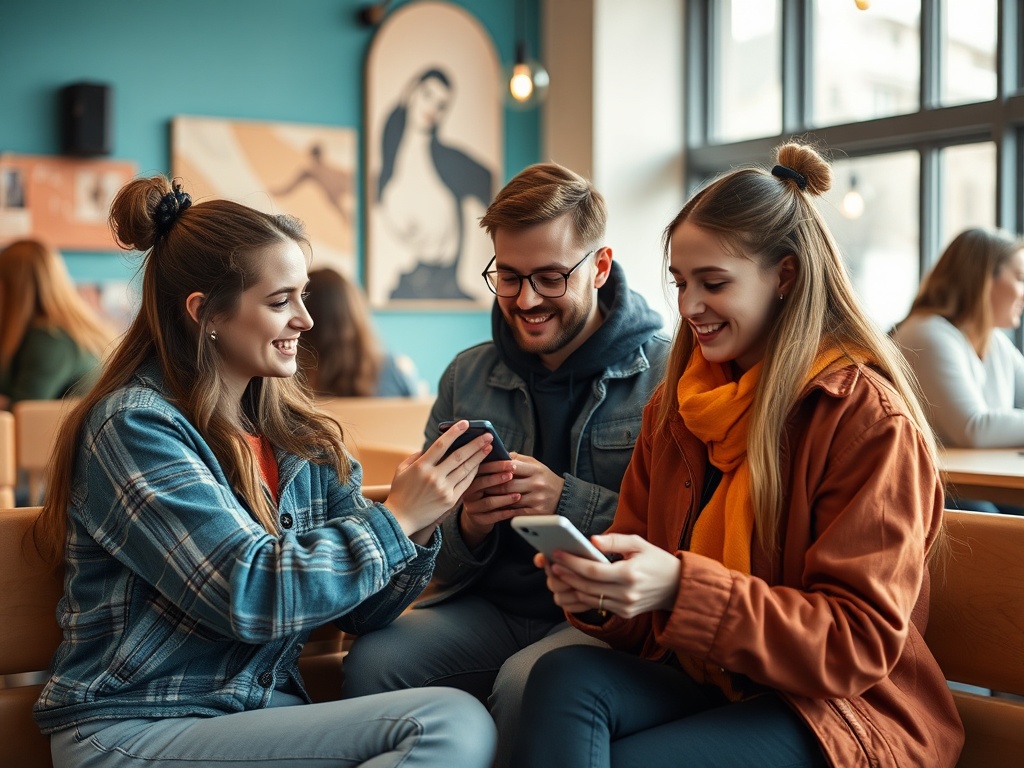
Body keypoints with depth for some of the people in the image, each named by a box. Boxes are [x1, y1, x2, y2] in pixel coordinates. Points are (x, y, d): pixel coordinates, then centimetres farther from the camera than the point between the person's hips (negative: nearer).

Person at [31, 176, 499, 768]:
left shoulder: (297, 433, 9)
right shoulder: (135, 426, -10)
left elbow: (361, 610, 9)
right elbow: (248, 595, -19)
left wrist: (420, 531, -9)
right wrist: (393, 520, -14)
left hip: (267, 712, 6)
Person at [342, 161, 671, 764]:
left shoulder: (663, 371, -3)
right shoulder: (467, 377, 12)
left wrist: (570, 503, -21)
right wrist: (466, 528, -8)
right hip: (489, 609, 4)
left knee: (529, 682, -35)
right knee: (374, 660, -24)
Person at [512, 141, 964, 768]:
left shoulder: (869, 418, -11)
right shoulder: (674, 406, 9)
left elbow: (861, 642, -16)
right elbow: (652, 622, 11)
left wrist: (680, 589, -27)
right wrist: (600, 593, -15)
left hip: (845, 710, -5)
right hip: (703, 680, 6)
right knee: (564, 677, -25)